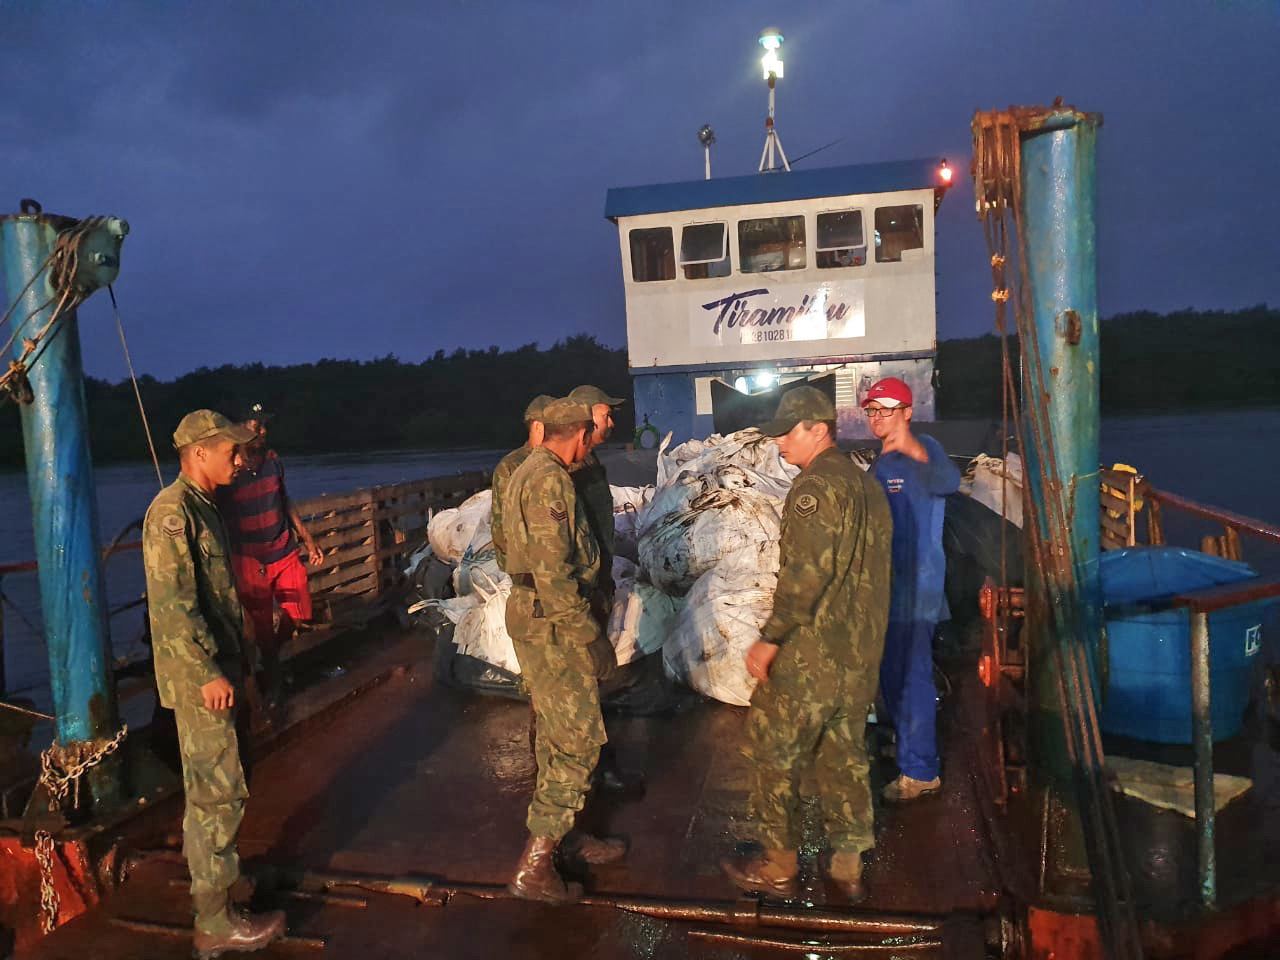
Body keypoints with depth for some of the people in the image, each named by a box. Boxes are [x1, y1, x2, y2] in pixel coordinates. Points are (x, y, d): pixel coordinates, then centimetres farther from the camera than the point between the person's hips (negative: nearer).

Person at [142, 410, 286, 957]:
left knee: (206, 782, 21)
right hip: (199, 675, -10)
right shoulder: (172, 511, -17)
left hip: (216, 666, 10)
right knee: (220, 792, -4)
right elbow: (173, 604, -23)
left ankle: (205, 866, 37)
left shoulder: (202, 507, 13)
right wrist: (208, 673, -23)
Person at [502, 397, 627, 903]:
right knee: (580, 739, -5)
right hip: (551, 621, -10)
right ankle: (534, 865, 1)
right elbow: (553, 570, -24)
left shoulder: (527, 472, 13)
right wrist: (585, 631, -17)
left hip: (532, 615, 10)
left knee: (555, 733, 18)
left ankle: (563, 834, 31)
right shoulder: (551, 481, -19)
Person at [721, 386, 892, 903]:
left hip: (808, 654, -9)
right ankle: (848, 867, 28)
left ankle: (778, 867, 19)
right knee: (844, 755, 18)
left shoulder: (817, 486, -17)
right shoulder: (867, 485, 12)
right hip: (860, 657, 9)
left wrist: (770, 638, -20)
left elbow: (807, 573, -25)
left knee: (772, 755, 7)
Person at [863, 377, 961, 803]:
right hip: (885, 581, 9)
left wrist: (915, 451, -56)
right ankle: (904, 740, 38)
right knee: (888, 668, 20)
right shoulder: (881, 460, 14)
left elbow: (948, 482, -37)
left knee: (912, 674, -6)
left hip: (916, 583, -9)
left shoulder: (924, 449, -13)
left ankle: (920, 771, 5)